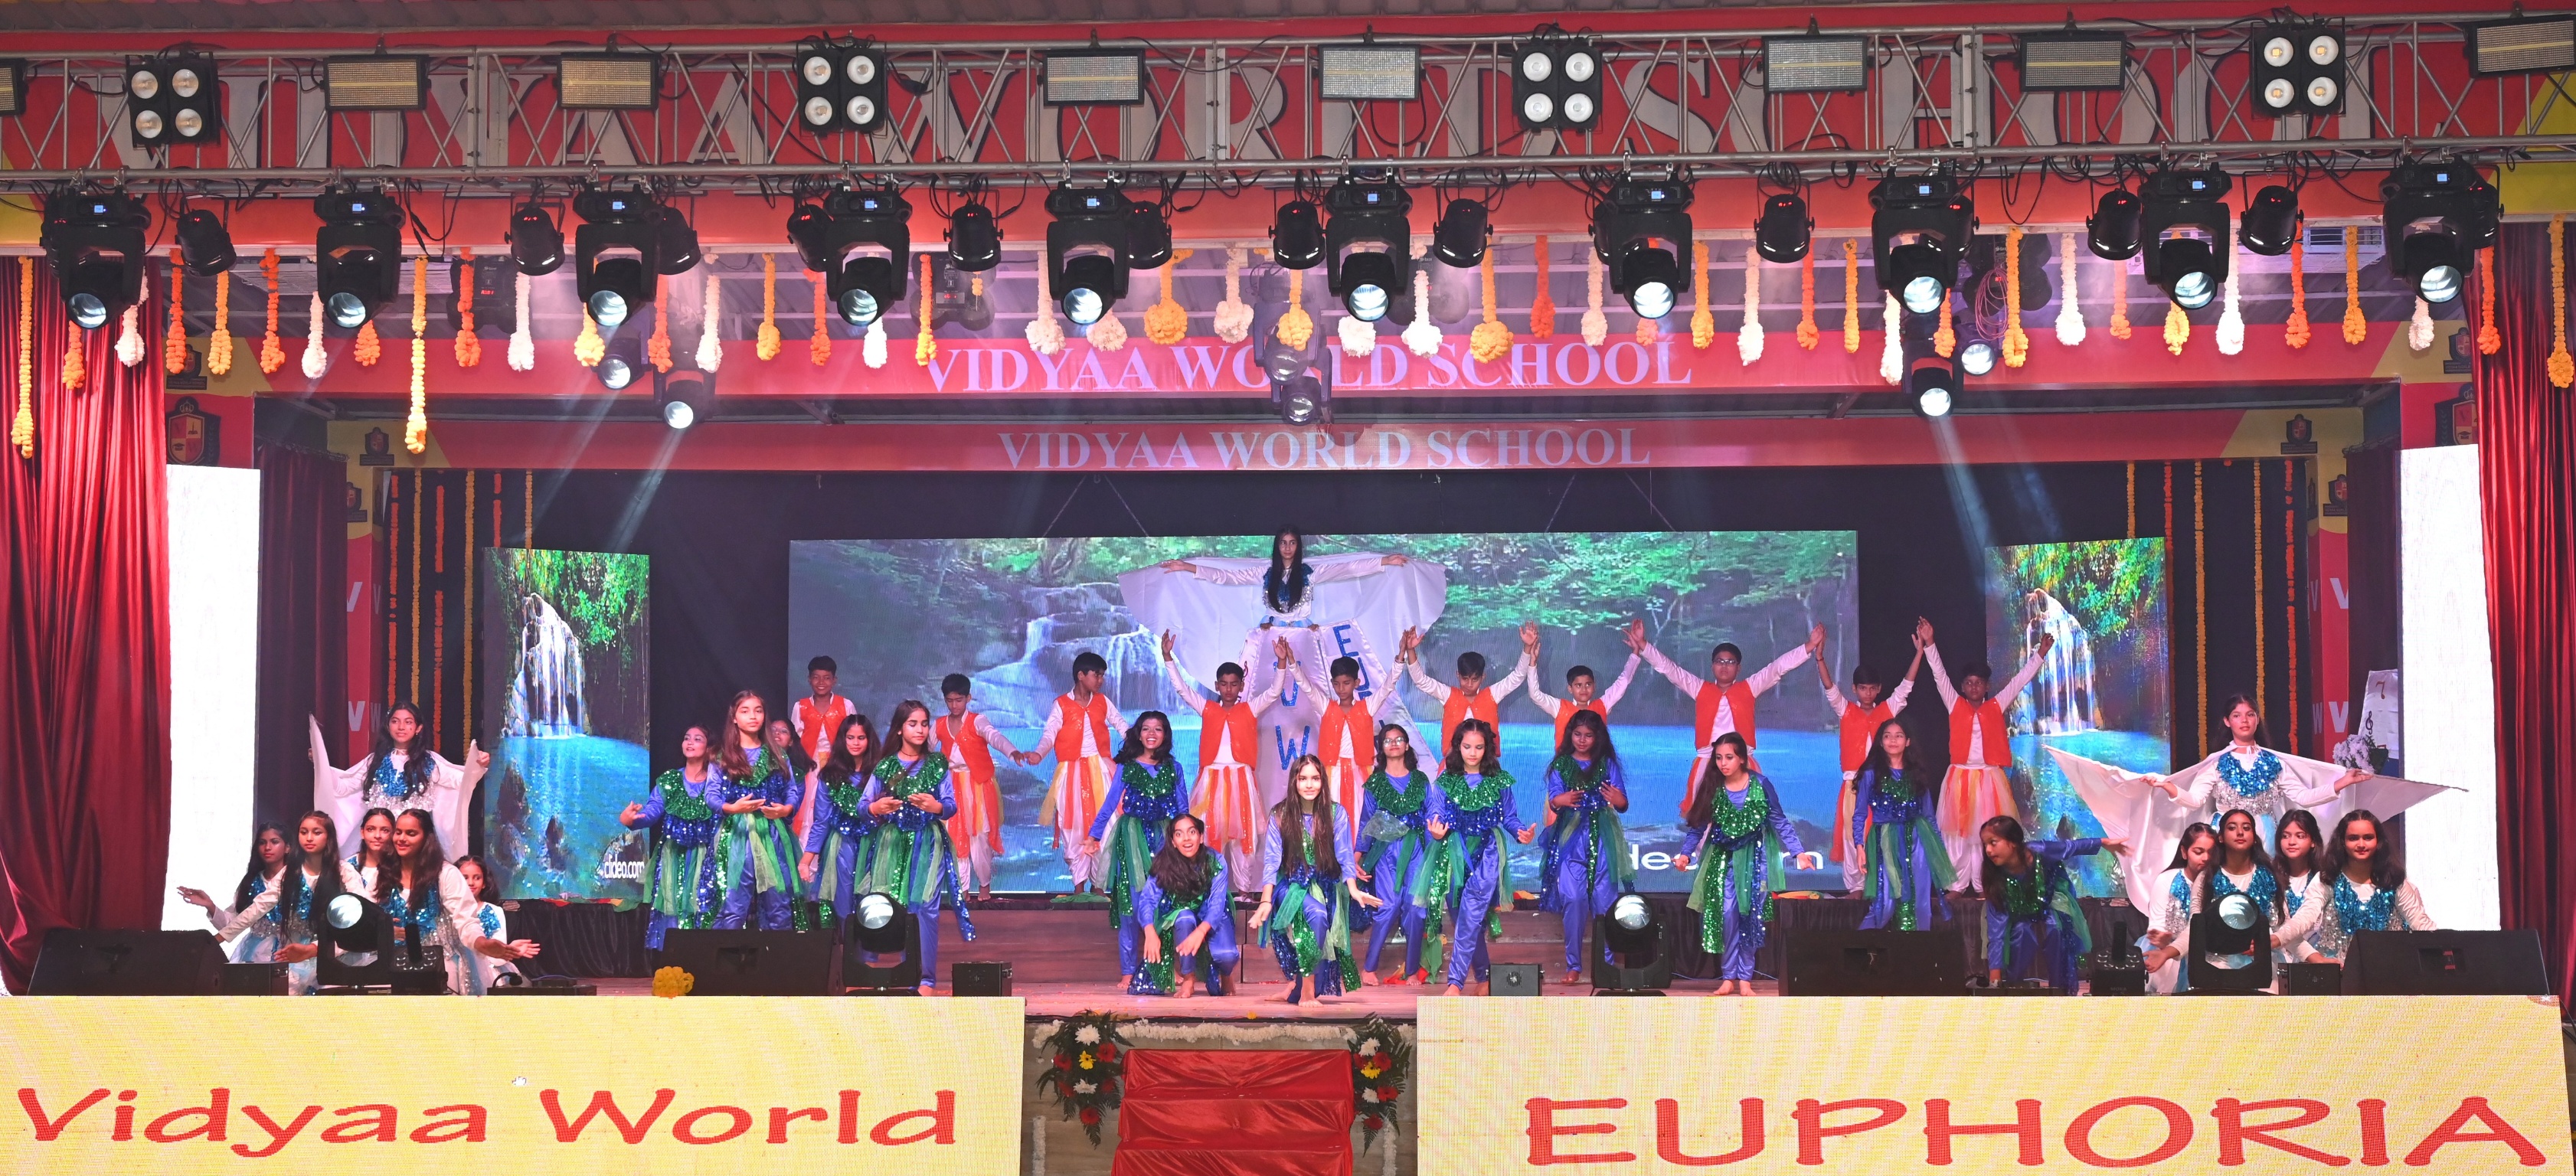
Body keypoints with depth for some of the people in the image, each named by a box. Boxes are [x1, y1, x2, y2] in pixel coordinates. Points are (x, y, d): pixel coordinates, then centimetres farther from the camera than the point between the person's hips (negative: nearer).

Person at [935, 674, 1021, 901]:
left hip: (979, 784, -4)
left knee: (980, 834, -4)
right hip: (952, 786, 4)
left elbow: (994, 736, -26)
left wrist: (1012, 752, -44)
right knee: (955, 836, 2)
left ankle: (985, 885, 12)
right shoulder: (939, 725, 6)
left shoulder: (977, 722, -8)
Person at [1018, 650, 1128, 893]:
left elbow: (1120, 725, 16)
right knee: (1074, 826, -2)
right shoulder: (1061, 705, -3)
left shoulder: (1102, 702, 7)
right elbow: (1049, 734, -11)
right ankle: (1079, 883, 6)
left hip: (1100, 770, 2)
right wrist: (1038, 754, -30)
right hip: (1072, 771, -2)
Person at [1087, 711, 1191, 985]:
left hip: (1165, 838, 1)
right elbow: (1110, 805, 6)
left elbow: (1183, 808, 12)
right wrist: (1093, 836, 1)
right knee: (1131, 902, -5)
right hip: (1132, 836, -1)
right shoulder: (1127, 767, 5)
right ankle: (1128, 970, 0)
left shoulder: (1173, 768, 9)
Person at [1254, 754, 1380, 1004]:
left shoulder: (1335, 814, -2)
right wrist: (1266, 901, -16)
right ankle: (1306, 990, -20)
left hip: (1326, 887, 2)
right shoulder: (1280, 815, -3)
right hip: (1292, 887, -2)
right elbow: (1271, 861, -6)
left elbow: (1345, 855, -6)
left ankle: (1295, 988, -1)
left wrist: (1353, 889, -21)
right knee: (1316, 913, -31)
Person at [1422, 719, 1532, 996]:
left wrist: (1521, 831, -14)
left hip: (1486, 855, -2)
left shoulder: (1499, 781, 5)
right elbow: (1437, 817, 1)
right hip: (1454, 854, 2)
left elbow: (1509, 817, 7)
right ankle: (1483, 977, 21)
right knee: (1464, 921, 5)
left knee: (1470, 919, -15)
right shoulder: (1445, 782, 5)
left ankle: (1456, 982, -17)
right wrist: (1436, 831, -21)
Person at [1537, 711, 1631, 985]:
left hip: (1602, 838, 0)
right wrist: (1559, 801, -28)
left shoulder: (1607, 764, 6)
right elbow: (1554, 801, -4)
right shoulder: (1560, 765, 6)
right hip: (1570, 838, 0)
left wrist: (1619, 801, -22)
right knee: (1574, 899, -9)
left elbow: (1623, 805, 2)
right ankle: (1573, 964, -2)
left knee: (1605, 899, -4)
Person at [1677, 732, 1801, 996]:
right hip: (1722, 857, 1)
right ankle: (1728, 977, 0)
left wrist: (1798, 851, -8)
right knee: (1726, 914, -6)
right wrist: (1687, 855, -9)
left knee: (1750, 916, -2)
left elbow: (1780, 821, -2)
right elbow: (1698, 827, 2)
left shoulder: (1760, 784, -8)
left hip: (1754, 857, -1)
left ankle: (1745, 979, 4)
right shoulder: (1711, 788, -4)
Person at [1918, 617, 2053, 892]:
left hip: (1990, 779, 0)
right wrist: (1929, 645, -11)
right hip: (1960, 778, 0)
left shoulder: (1996, 706, 8)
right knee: (1957, 833, 0)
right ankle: (1957, 886, 4)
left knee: (1989, 835, 1)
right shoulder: (1955, 705, 6)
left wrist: (2040, 654, 5)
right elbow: (1940, 676, -1)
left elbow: (2020, 680, 8)